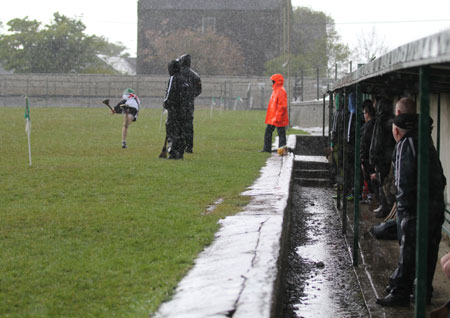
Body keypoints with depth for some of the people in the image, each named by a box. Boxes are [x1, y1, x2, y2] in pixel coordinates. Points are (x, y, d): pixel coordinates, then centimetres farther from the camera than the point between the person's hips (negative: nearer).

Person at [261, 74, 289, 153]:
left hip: (278, 119, -10)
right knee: (268, 132, 12)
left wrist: (277, 117, -23)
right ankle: (267, 148, 19)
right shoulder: (275, 90, 16)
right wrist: (270, 116, 21)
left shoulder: (281, 91, -16)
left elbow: (282, 106, -21)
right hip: (272, 118, 10)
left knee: (281, 134, -2)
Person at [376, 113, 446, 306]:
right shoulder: (426, 142, 18)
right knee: (429, 251, 13)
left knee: (409, 252, -5)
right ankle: (424, 292, 20)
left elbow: (405, 180, -16)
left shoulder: (406, 144, -9)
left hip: (419, 208, -9)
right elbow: (439, 176, 19)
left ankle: (399, 293, -1)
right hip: (437, 206, 9)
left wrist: (403, 206, -12)